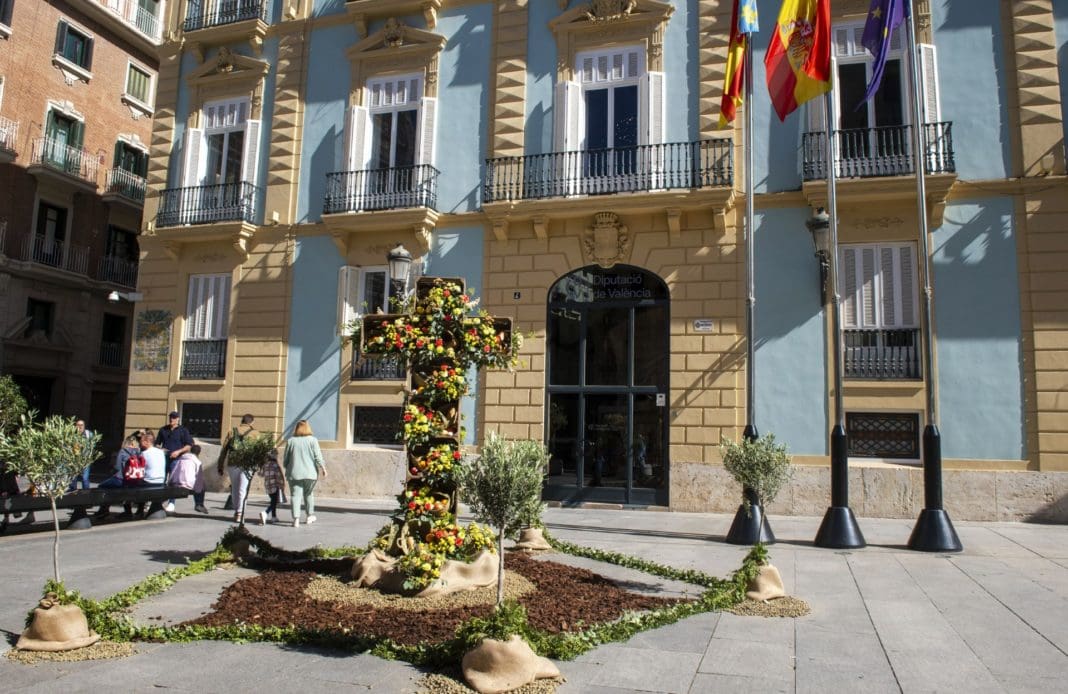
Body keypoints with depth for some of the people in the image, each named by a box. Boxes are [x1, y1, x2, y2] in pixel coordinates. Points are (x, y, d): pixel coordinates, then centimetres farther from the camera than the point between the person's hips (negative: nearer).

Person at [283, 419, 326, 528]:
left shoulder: (291, 441, 4)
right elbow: (318, 456, -6)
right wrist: (322, 468, 1)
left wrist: (287, 470, 22)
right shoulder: (313, 440, 0)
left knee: (295, 495, -2)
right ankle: (310, 515, 24)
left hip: (295, 473, 0)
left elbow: (286, 459, 9)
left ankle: (296, 518, -13)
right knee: (309, 494, 17)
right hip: (310, 473, 0)